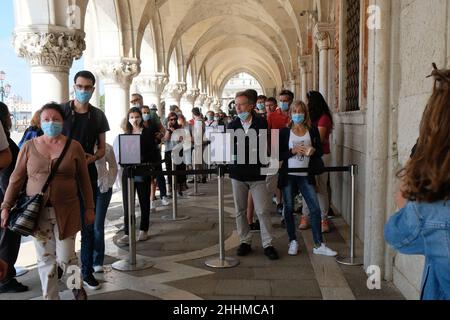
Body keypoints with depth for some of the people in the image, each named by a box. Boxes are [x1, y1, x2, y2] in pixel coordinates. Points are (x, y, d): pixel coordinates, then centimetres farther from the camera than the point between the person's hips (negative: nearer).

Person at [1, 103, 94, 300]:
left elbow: (84, 180, 4)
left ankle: (77, 286, 30)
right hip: (37, 212, 2)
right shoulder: (29, 147, 4)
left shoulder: (74, 147, 1)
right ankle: (50, 297, 23)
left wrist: (89, 208, 3)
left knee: (65, 257, 0)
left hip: (66, 212, -1)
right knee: (45, 259, 7)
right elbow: (16, 179, 6)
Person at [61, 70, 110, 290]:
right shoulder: (61, 110, 0)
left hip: (87, 174, 2)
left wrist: (91, 158, -11)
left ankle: (87, 271, 16)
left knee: (88, 225, 5)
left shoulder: (98, 116, 7)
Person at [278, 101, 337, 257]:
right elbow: (278, 155, -2)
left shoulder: (313, 130, 4)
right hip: (288, 175, 0)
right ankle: (293, 241, 21)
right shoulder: (284, 131, 1)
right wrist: (293, 151, -16)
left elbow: (320, 151, 10)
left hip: (306, 175, 1)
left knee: (315, 208, -4)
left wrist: (313, 151, -12)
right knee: (289, 209, 6)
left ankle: (318, 245, 5)